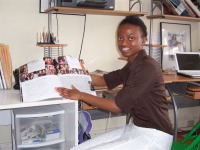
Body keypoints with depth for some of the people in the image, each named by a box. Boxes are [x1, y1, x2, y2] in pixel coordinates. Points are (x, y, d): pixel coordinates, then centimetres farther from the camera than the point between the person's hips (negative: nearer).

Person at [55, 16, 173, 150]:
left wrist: (81, 95, -11)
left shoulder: (147, 67, -19)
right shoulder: (132, 65, 12)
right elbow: (103, 80, 21)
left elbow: (117, 106, -19)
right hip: (135, 128, 9)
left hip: (153, 136, -9)